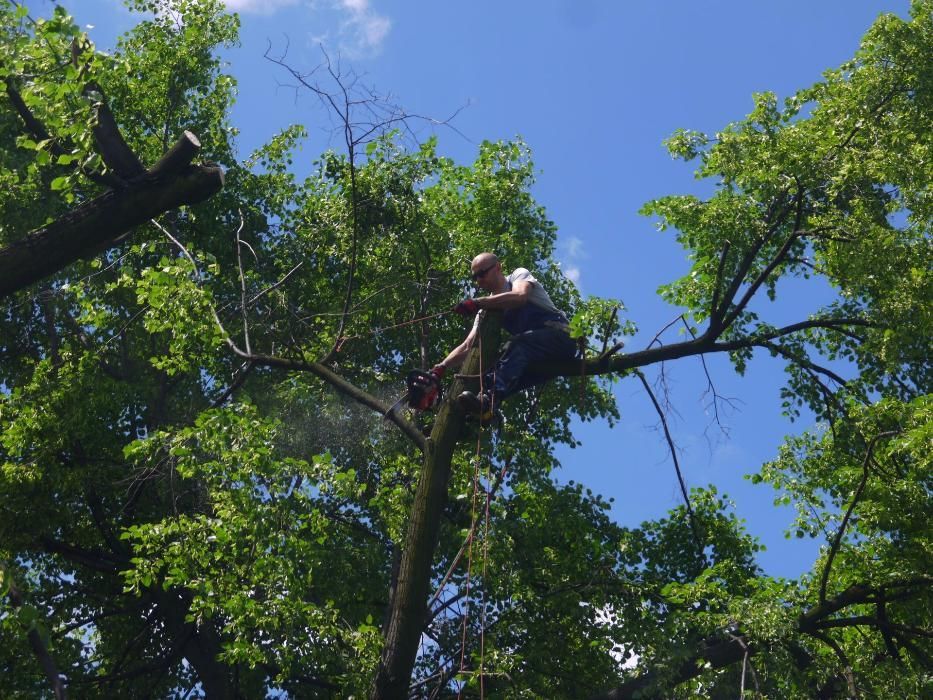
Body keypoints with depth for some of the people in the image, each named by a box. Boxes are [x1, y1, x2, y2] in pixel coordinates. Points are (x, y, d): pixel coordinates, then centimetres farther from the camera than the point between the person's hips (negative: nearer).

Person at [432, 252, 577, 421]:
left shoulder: (519, 275, 4)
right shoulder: (489, 307, 17)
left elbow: (520, 296, -22)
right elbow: (467, 346, 9)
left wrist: (477, 303, -24)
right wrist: (441, 368, -7)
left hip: (559, 337, -6)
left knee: (518, 344, -35)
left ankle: (488, 399, -55)